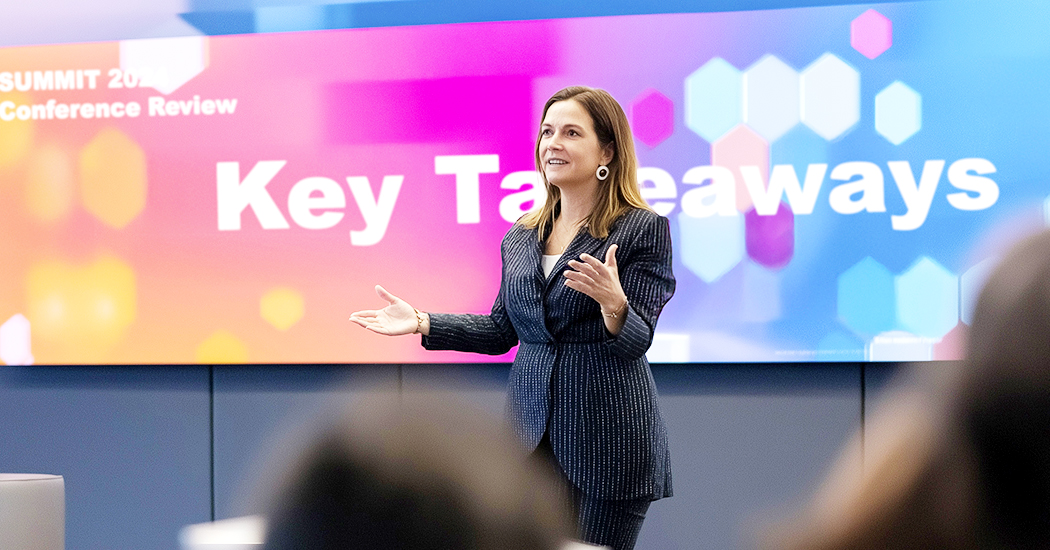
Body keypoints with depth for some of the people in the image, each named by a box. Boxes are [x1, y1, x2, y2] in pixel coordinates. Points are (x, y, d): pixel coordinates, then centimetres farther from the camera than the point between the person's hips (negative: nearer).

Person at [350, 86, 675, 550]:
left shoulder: (644, 229, -6)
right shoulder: (520, 237, 11)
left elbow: (635, 342, -11)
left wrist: (613, 304, -32)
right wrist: (422, 323, 7)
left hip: (608, 439, -5)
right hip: (531, 427, 5)